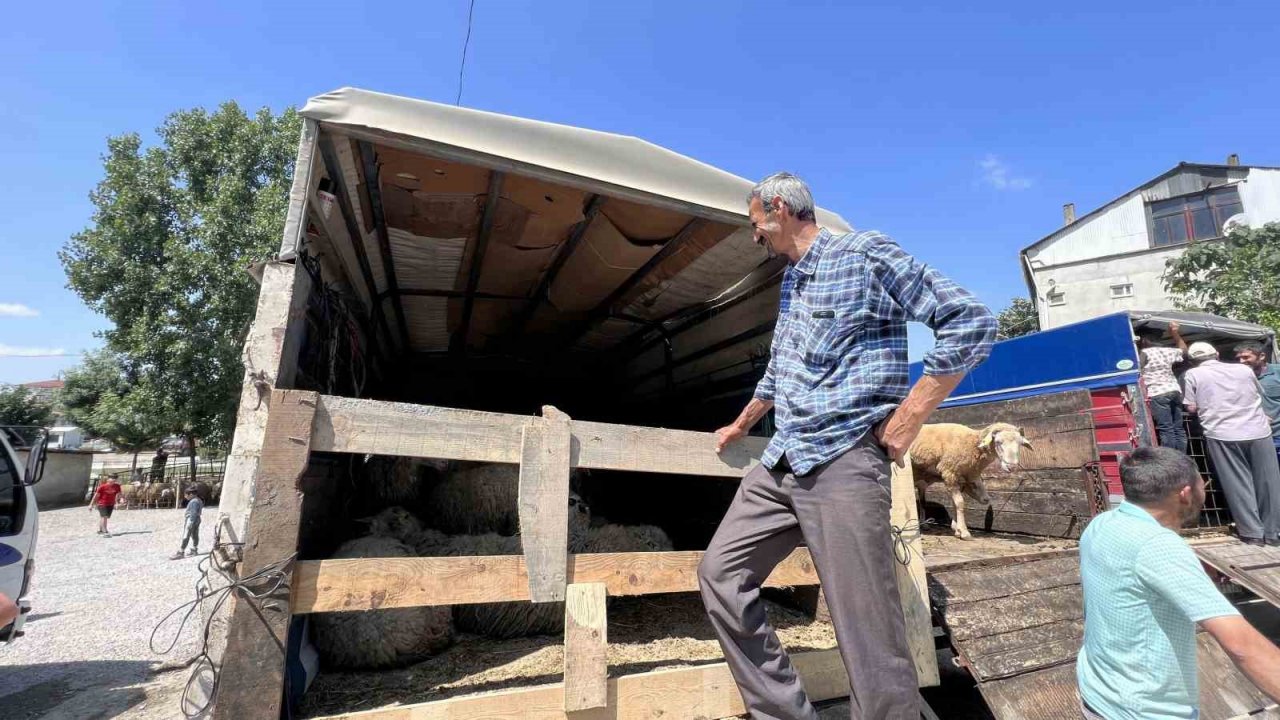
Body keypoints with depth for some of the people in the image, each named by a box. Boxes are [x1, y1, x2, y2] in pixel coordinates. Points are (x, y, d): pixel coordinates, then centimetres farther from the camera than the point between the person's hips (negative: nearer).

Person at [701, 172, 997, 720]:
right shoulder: (791, 280, 20)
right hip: (779, 464, 9)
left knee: (871, 643, -5)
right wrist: (740, 426, 40)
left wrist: (908, 418, -11)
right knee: (720, 575, 7)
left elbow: (971, 321, -9)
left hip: (844, 464, -8)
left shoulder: (865, 253, -4)